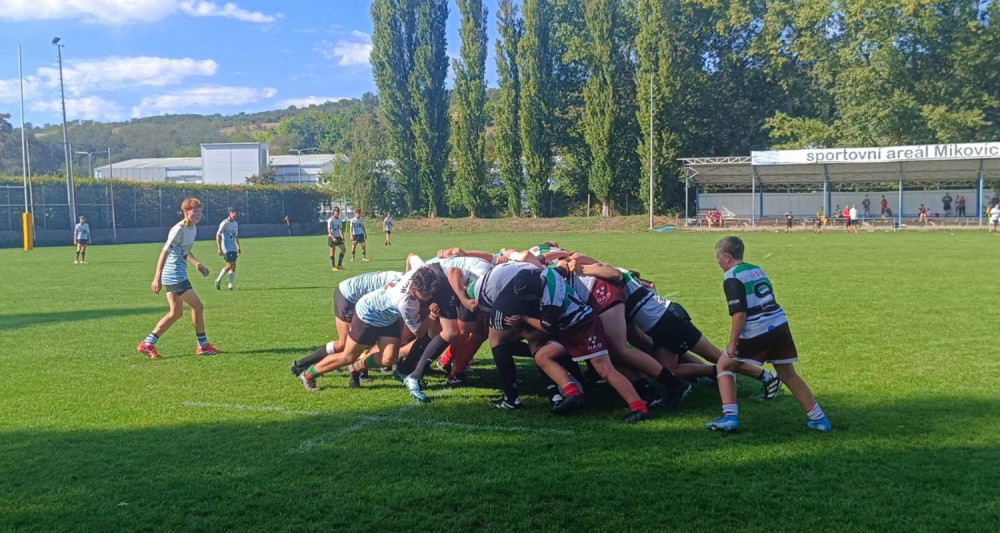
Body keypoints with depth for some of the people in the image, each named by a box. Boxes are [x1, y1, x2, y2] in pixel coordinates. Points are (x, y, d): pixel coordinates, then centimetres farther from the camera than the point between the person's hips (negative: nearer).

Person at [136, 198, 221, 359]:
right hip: (174, 275, -10)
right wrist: (157, 278, -24)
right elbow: (165, 252, -20)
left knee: (176, 313, 11)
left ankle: (147, 344, 12)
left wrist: (198, 264, 17)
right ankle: (203, 346, 9)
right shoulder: (179, 229, -17)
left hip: (175, 276, 10)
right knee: (198, 307, -3)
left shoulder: (193, 228, 11)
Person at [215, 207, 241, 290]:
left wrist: (238, 247, 22)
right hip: (226, 248, -7)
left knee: (233, 266, 3)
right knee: (230, 265, -13)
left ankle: (231, 285, 6)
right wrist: (219, 249, -19)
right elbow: (218, 235, -13)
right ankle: (218, 280, 3)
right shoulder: (224, 223, -9)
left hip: (233, 248, 7)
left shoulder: (236, 224, 14)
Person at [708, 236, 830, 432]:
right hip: (780, 325, 7)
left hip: (756, 333, -7)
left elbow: (739, 313, -16)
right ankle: (819, 419, 22)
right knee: (788, 375, 20)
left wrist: (732, 342, -11)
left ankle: (730, 417, 1)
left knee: (724, 365, 11)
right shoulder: (757, 270, 18)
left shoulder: (732, 277, -7)